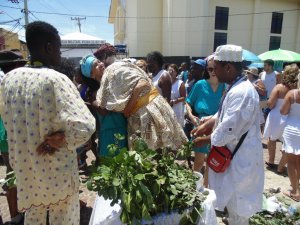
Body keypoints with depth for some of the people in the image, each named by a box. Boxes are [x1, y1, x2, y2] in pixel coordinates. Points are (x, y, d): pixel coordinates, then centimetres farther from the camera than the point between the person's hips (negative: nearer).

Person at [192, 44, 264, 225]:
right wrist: (206, 125, 4)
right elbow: (223, 115, 17)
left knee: (237, 206, 10)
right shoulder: (237, 87, 6)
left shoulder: (240, 93, -28)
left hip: (241, 158, -10)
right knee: (234, 203, 26)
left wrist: (204, 140, -13)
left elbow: (228, 131, -28)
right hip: (236, 154, 10)